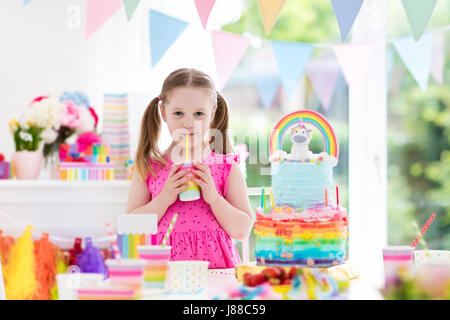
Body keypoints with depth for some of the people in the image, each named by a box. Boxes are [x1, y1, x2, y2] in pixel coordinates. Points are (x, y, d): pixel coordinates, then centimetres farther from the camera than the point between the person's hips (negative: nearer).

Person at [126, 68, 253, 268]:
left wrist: (213, 198, -11)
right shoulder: (149, 168, 7)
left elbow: (243, 230, 2)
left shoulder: (228, 168, 5)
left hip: (216, 267, 0)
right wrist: (164, 199, -10)